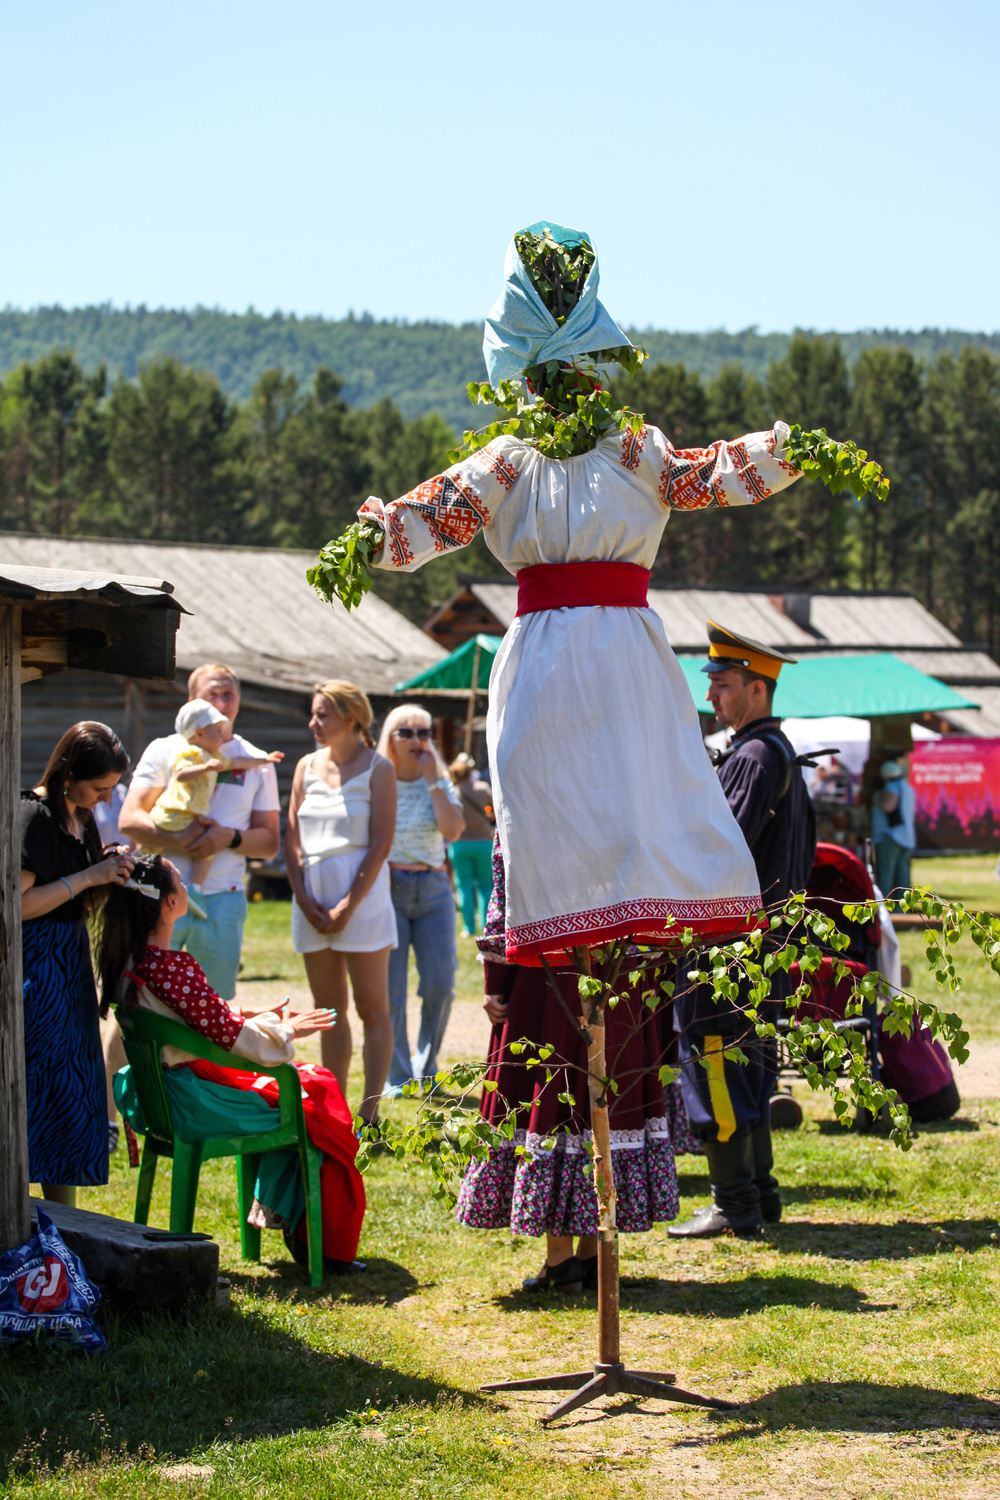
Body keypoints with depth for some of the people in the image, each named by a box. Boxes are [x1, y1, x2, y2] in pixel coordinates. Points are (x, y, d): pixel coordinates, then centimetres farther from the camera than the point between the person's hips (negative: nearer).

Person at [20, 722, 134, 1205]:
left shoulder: (83, 819, 12)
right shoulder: (34, 816, -15)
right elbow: (18, 904, -22)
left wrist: (112, 869, 1)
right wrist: (89, 877, -19)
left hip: (70, 965, 9)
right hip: (35, 967, -9)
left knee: (72, 1094, 10)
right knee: (36, 1088, -10)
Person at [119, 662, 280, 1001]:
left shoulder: (256, 763, 12)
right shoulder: (166, 750, 6)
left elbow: (269, 842, 10)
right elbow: (129, 820, -3)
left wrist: (230, 838, -11)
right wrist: (182, 842, -17)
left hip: (223, 900, 2)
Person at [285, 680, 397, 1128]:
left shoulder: (377, 769, -2)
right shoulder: (307, 767, 12)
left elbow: (381, 843, -8)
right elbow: (293, 838, 10)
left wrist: (347, 905, -14)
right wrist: (304, 899, -3)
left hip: (360, 893, -5)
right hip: (312, 896, 5)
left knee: (372, 1008, -3)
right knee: (328, 1009, 8)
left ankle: (369, 1114, -4)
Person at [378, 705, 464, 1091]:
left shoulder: (440, 784, 8)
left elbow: (453, 831, -9)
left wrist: (432, 780, -9)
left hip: (433, 888, 2)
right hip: (387, 888, -2)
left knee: (440, 985, -3)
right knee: (389, 988, -5)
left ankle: (426, 1068, 15)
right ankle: (397, 1076, 5)